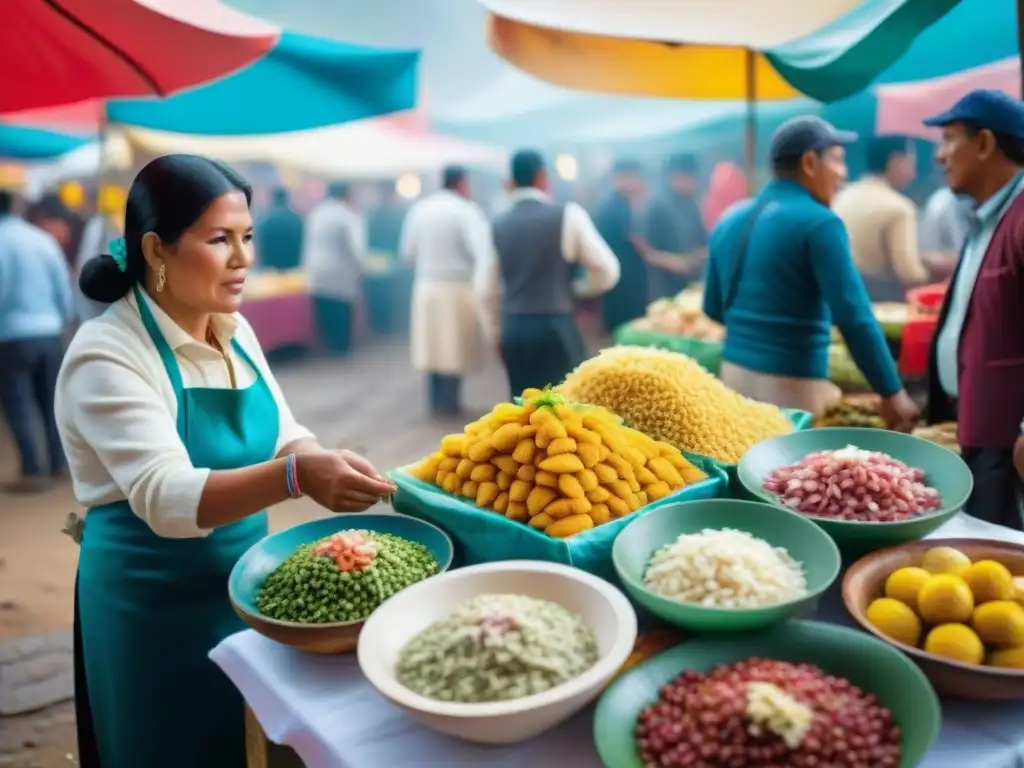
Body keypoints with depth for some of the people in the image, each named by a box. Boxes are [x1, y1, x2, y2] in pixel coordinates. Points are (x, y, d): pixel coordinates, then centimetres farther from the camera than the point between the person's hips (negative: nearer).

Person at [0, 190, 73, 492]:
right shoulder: (44, 239, 9)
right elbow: (64, 288, 9)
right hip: (49, 331, 6)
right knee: (51, 401, 15)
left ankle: (33, 472, -1)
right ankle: (57, 464, 21)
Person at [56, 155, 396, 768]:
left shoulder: (234, 330, 1)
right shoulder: (107, 354, -20)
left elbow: (283, 435, 6)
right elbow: (164, 497, -32)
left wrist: (325, 463, -16)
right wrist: (295, 478, -46)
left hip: (246, 581, 7)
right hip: (155, 604, -6)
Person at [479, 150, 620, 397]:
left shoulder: (497, 225, 6)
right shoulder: (568, 215, -4)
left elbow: (487, 291, 8)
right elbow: (607, 271, -2)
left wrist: (496, 333, 19)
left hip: (512, 329, 4)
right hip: (556, 328, -4)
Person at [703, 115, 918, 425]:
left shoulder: (730, 220, 10)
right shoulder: (819, 223, -11)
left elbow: (713, 308, 19)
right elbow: (854, 318, -15)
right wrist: (892, 393, -10)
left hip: (734, 375, 7)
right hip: (791, 385, -7)